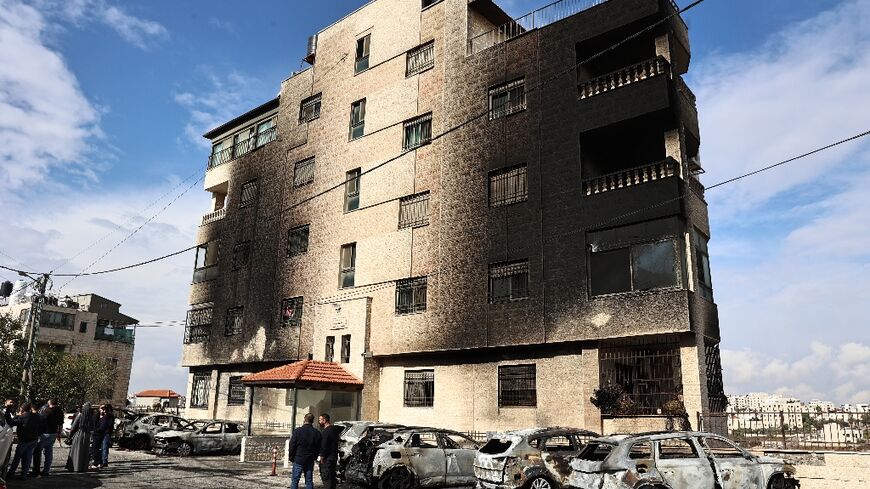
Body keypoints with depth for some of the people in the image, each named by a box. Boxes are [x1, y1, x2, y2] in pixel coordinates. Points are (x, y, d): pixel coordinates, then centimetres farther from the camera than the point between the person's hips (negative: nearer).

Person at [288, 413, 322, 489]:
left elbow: (292, 445, -7)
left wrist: (291, 456, 6)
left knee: (295, 481, 5)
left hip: (298, 460, -3)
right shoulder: (317, 433, 0)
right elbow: (318, 448, 6)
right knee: (309, 481, 9)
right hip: (310, 461, 3)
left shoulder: (297, 431, -10)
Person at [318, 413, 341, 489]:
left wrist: (322, 457, -10)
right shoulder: (334, 428, 9)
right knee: (332, 478, 17)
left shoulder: (325, 431, -18)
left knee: (326, 479, -5)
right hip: (334, 457, 9)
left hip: (327, 459, -9)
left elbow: (324, 446, -19)